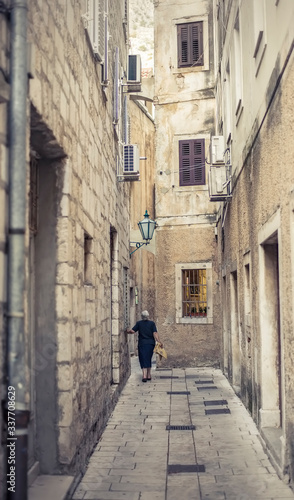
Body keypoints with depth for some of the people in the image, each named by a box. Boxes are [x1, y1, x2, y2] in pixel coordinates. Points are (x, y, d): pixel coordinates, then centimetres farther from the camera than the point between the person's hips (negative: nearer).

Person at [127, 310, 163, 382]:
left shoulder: (139, 323, 0)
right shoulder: (152, 323, 0)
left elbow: (132, 331, -6)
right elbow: (155, 333, -7)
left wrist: (128, 330, 14)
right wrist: (159, 342, -7)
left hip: (142, 344, -1)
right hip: (151, 344, 1)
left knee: (144, 360, -1)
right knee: (148, 359, 15)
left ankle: (144, 376, -15)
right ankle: (149, 375, 20)